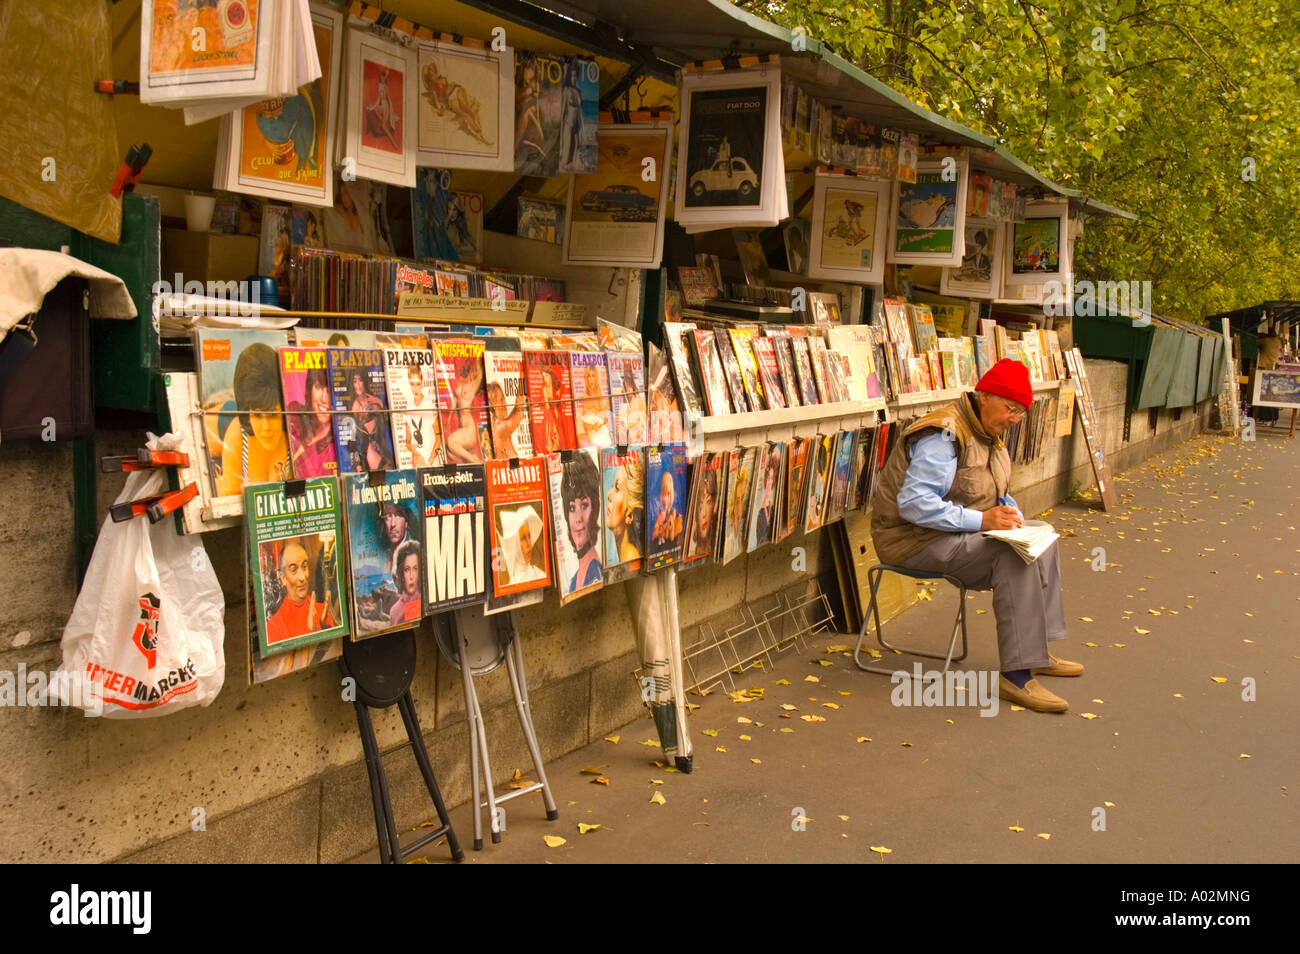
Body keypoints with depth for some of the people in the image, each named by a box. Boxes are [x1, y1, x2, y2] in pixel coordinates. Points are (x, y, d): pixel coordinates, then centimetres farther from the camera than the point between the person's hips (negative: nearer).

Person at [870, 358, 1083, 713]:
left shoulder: (989, 435, 11)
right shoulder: (945, 436, -22)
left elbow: (996, 492, 23)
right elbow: (913, 504, -29)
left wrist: (1011, 515, -1)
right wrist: (981, 520, -30)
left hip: (956, 533, 10)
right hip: (915, 538, -10)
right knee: (1015, 558, -27)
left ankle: (1038, 651, 12)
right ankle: (1017, 677, -27)